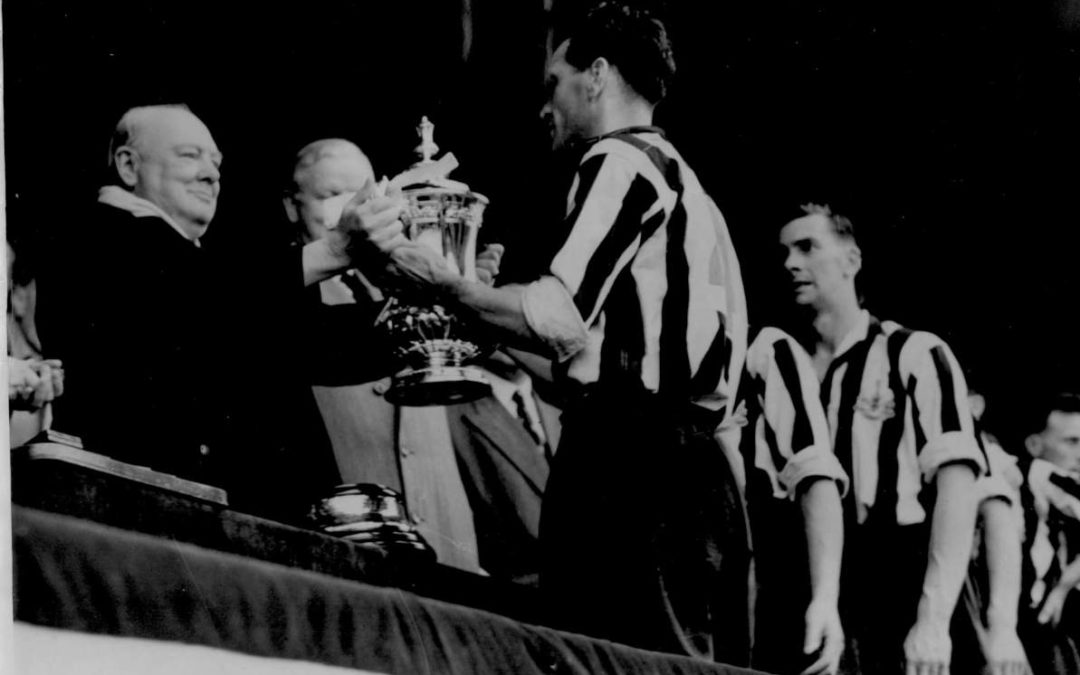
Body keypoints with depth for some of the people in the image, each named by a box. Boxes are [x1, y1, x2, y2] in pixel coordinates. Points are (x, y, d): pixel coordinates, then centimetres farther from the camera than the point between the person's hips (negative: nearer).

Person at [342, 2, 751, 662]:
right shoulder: (683, 180, 25)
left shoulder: (619, 163, -2)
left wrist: (443, 282, -2)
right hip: (690, 460, 9)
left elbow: (560, 319, -13)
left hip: (627, 460, -9)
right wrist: (498, 348, 27)